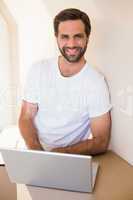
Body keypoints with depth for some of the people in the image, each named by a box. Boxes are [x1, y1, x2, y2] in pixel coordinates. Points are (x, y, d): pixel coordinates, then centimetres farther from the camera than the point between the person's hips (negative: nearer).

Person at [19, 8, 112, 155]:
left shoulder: (96, 83, -12)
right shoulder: (38, 70, -2)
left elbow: (101, 142, -10)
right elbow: (26, 117, 1)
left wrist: (62, 153, -23)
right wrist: (35, 150, -17)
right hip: (35, 153, 2)